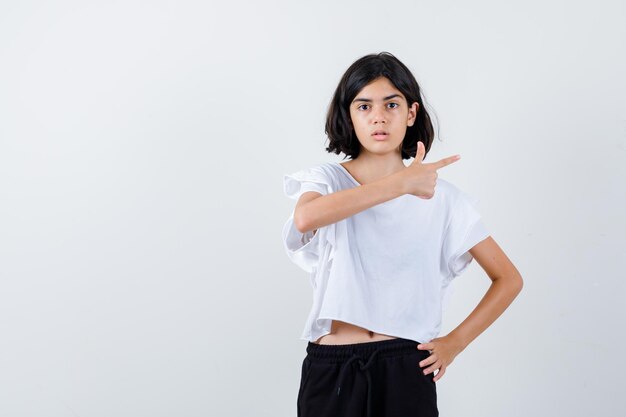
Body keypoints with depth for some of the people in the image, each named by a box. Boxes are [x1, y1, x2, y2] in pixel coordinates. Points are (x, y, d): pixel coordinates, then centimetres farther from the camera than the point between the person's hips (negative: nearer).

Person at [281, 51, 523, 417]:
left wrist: (455, 342, -1)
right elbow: (305, 218, -25)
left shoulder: (442, 197, 3)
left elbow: (509, 279, 8)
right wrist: (402, 183, -23)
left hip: (408, 371, 1)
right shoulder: (327, 180, 0)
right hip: (332, 371, 0)